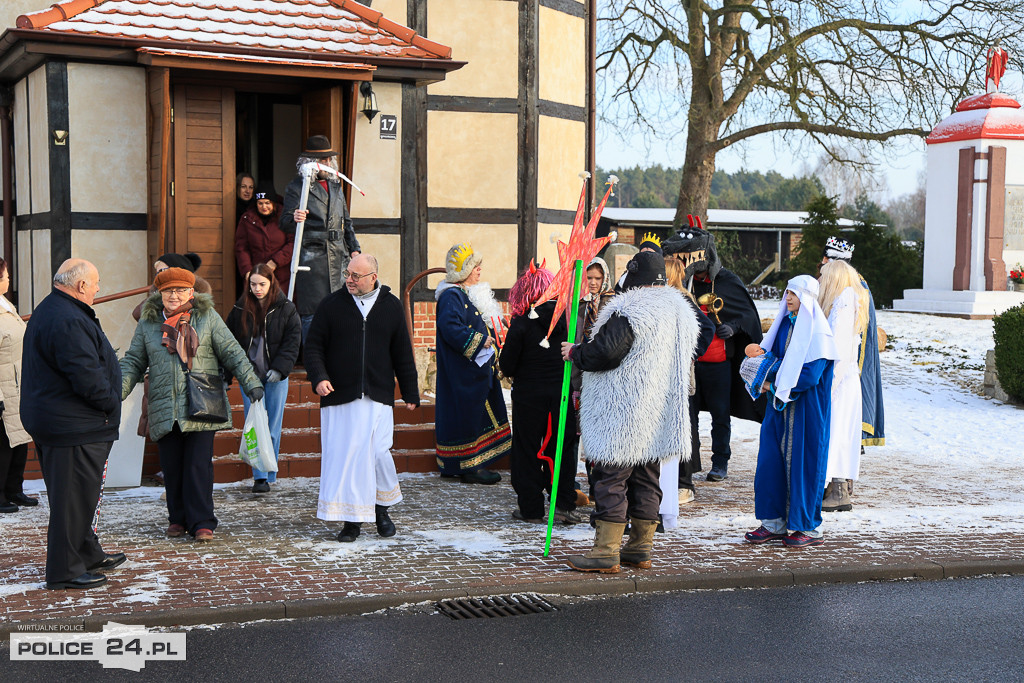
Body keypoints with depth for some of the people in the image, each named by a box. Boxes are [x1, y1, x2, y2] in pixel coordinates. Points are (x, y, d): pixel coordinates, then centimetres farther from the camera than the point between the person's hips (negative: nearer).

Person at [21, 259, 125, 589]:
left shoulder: (48, 311, 15)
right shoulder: (68, 321, -22)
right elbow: (86, 376, -25)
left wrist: (108, 403, 16)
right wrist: (110, 404, -10)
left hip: (53, 422, 11)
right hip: (74, 426, -11)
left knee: (77, 494, 20)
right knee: (74, 495, -4)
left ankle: (88, 554, 33)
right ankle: (64, 570, 3)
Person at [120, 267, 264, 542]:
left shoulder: (207, 316, 6)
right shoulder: (148, 322, 10)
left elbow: (232, 353, 6)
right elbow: (134, 361, 15)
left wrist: (252, 384, -3)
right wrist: (118, 391, 2)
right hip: (165, 408, 2)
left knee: (199, 465, -7)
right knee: (171, 466, 5)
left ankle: (201, 522, -1)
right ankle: (178, 518, 19)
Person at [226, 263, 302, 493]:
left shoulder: (285, 309, -2)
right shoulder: (240, 309, 4)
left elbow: (292, 342, -3)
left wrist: (279, 368, -14)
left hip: (276, 377, -1)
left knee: (273, 427, 4)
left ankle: (269, 473, 15)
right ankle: (260, 477, -1)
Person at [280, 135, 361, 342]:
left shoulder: (335, 185, 19)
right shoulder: (296, 187, 0)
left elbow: (346, 221, 26)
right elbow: (285, 222, -9)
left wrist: (354, 248, 16)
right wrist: (294, 218, -32)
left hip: (338, 256, 6)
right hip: (312, 258, -6)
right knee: (312, 312, -7)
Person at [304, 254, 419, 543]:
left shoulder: (390, 306, 9)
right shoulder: (331, 305, 4)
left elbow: (402, 353, 13)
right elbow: (313, 346, 4)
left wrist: (410, 393, 12)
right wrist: (319, 377, -13)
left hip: (378, 397, 0)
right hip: (339, 395, 0)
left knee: (379, 453, -5)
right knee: (342, 454, -2)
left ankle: (381, 509, 19)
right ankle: (351, 519, 9)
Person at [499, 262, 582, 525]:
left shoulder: (522, 323, -13)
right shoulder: (567, 318, -4)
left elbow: (507, 365, -11)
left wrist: (512, 371, 11)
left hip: (529, 395, -3)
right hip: (562, 393, 3)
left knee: (528, 450, 8)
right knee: (562, 447, 13)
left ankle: (531, 509, 12)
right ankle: (565, 505, 11)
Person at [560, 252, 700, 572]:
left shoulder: (630, 310, -15)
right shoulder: (681, 311, 12)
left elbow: (605, 352, -21)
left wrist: (575, 352, -1)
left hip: (623, 412, -8)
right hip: (661, 414, 8)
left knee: (611, 479, -4)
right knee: (646, 479, 14)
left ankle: (606, 553, -4)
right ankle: (640, 549, 20)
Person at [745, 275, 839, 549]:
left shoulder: (817, 332, -13)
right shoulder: (785, 324, 10)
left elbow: (810, 375, -20)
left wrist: (776, 385, -15)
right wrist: (761, 354, -3)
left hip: (807, 410, -7)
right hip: (780, 404, 7)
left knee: (803, 463, -1)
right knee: (771, 460, 5)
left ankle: (809, 528, 10)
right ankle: (774, 523, 14)